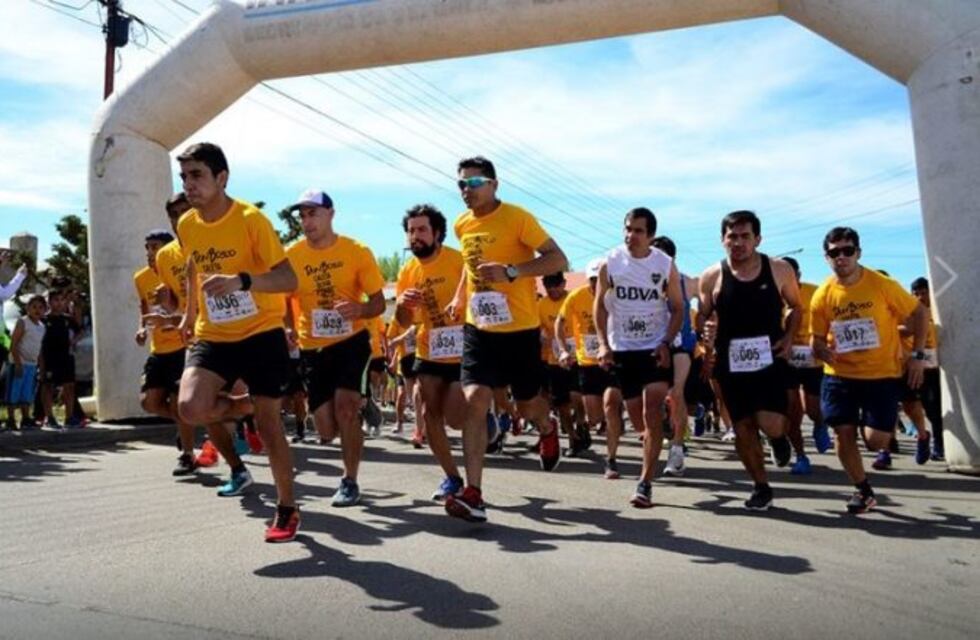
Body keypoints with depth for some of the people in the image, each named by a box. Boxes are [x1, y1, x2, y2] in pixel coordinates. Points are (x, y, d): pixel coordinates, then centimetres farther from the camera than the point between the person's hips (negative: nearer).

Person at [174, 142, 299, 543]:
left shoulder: (251, 219, -14)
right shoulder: (186, 225, 4)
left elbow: (288, 280, -21)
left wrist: (240, 280, -37)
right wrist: (191, 313, 28)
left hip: (261, 334, -4)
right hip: (212, 337, 5)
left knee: (268, 425, 0)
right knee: (190, 407, -20)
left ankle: (287, 510, 20)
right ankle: (240, 426, 17)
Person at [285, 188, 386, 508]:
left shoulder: (357, 251, -9)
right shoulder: (291, 255, -5)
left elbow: (378, 303, -5)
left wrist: (359, 309, -27)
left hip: (352, 340, -2)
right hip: (313, 347, 2)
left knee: (345, 406, -19)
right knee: (326, 427, 1)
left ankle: (350, 481, 1)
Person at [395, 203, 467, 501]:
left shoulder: (459, 261, -13)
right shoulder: (407, 271, 3)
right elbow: (405, 322, 9)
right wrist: (402, 304, -12)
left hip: (463, 352, -5)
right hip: (429, 353, 6)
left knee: (454, 417, -9)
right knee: (429, 415, 4)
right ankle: (452, 477, 19)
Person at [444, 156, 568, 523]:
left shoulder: (517, 218, -13)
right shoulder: (462, 225, 6)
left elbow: (559, 260, -17)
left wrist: (511, 271, -29)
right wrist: (459, 296, 15)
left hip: (520, 330, -4)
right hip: (479, 329, 4)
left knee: (526, 404, 12)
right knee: (474, 402, -12)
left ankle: (547, 431, 50)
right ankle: (473, 494, -10)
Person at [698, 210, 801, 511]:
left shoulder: (780, 270, -2)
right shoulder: (712, 277, -3)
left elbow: (796, 307, 12)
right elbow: (703, 317, 8)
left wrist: (788, 338, -2)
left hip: (770, 359, -1)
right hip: (731, 363, 1)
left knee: (770, 425, -15)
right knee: (743, 429, 6)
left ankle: (780, 438, 24)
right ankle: (761, 487, 25)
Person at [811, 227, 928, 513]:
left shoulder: (882, 285, -11)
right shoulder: (822, 296, -5)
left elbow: (919, 313, 0)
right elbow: (816, 339, 5)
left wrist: (917, 355, -4)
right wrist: (822, 351, -18)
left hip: (882, 374, -2)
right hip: (840, 375, 2)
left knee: (875, 440, -7)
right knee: (844, 434, 0)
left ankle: (885, 424, 32)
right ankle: (864, 491, 21)